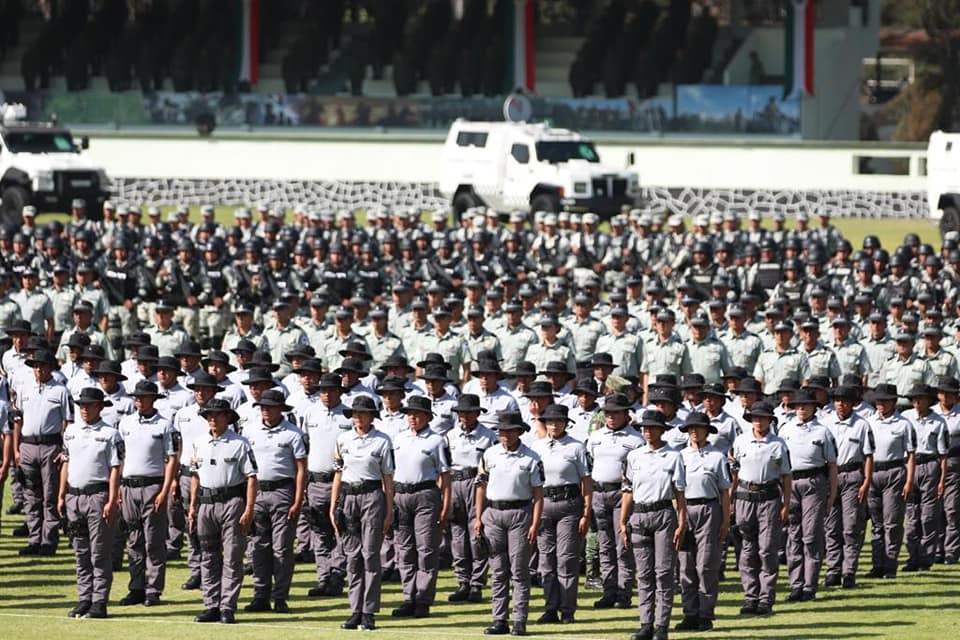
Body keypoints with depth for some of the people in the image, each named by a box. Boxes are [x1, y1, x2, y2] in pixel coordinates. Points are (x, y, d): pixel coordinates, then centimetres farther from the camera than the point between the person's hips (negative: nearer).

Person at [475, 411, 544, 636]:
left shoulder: (531, 458, -1)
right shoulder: (490, 454, 8)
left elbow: (538, 493, -2)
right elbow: (481, 486, 11)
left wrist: (535, 524, -9)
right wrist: (478, 518, 6)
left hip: (519, 513, -3)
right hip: (493, 513, 3)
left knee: (519, 570, -4)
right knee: (498, 571, 5)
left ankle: (520, 622, -3)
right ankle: (499, 620, 8)